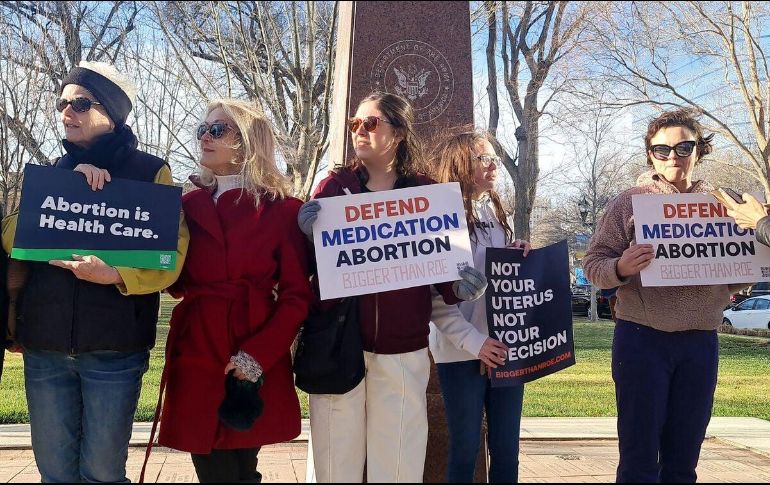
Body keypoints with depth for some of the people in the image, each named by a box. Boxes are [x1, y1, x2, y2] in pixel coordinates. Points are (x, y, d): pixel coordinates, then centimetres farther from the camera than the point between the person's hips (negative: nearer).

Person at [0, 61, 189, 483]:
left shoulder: (150, 171, 1)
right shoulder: (52, 171, 14)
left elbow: (172, 255, -7)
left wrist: (117, 275, -24)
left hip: (113, 344, -4)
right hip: (44, 343, 4)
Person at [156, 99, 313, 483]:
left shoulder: (282, 209, 0)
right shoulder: (189, 205, 12)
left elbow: (298, 295, -4)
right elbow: (175, 282, 8)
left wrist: (258, 355, -15)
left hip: (257, 368, -3)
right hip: (196, 357, 3)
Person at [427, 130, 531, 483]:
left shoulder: (497, 212, 15)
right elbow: (435, 292, -14)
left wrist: (520, 256, 1)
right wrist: (472, 341, -20)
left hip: (505, 347, 6)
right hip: (462, 351, -6)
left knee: (507, 448, 11)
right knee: (465, 449, 4)